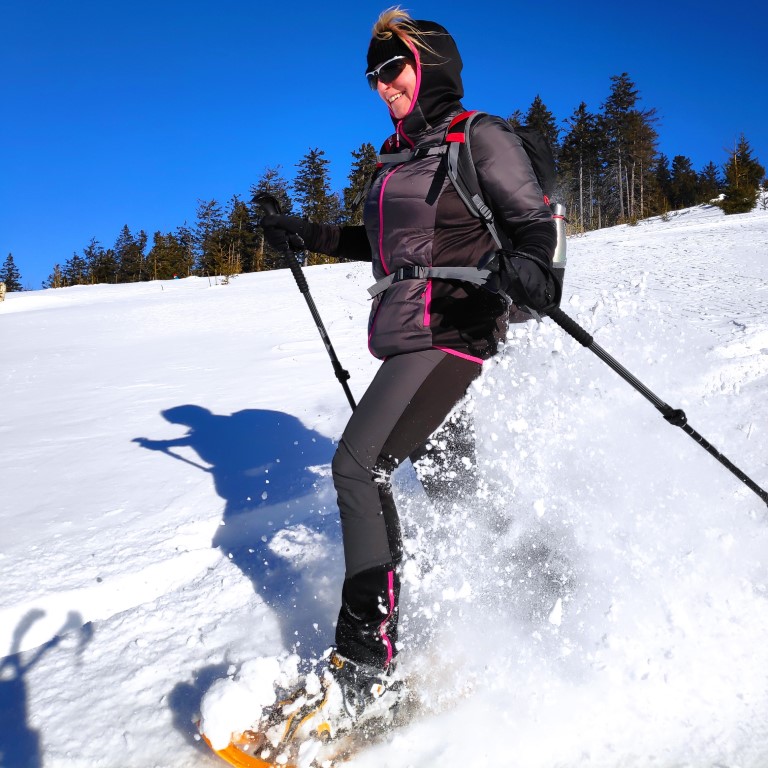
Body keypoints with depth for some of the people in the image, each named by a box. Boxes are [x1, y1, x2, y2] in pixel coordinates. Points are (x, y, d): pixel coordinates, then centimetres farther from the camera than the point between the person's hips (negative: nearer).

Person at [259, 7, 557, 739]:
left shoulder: (479, 137, -4)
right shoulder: (400, 155, 18)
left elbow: (535, 219, -9)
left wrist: (526, 261, -32)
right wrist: (309, 234, 21)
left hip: (450, 329, -9)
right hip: (406, 333, 9)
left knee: (359, 462, -19)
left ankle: (367, 659, -13)